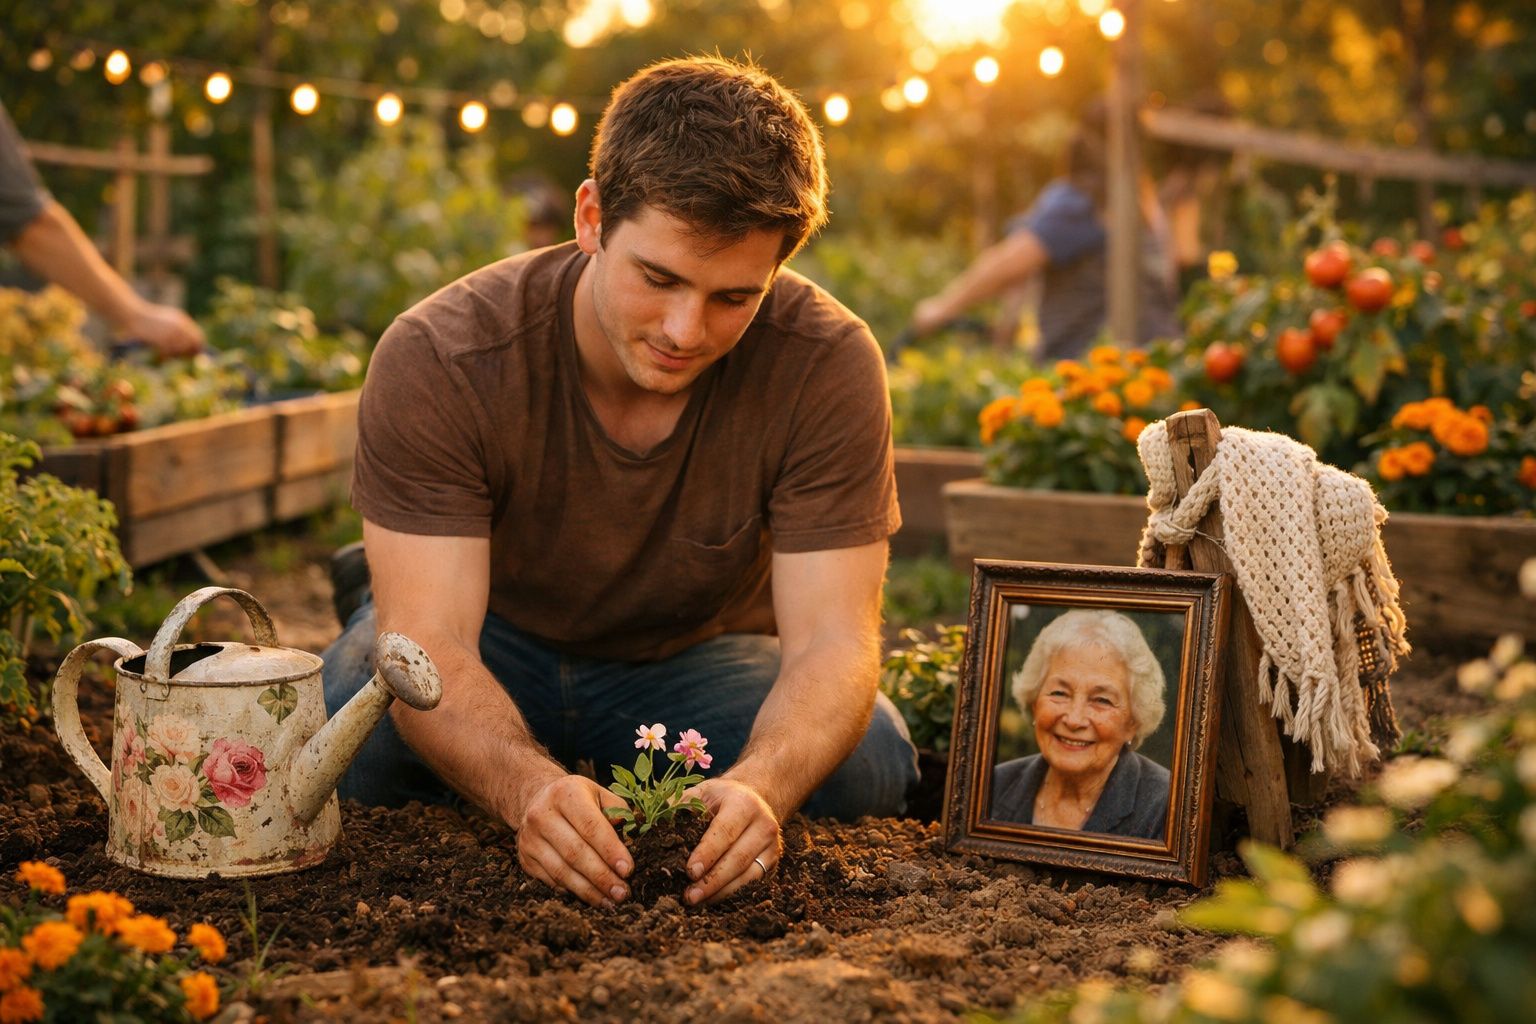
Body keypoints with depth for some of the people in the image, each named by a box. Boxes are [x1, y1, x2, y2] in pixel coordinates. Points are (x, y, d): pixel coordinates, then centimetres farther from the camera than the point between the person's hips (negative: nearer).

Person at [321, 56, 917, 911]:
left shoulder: (829, 366, -26)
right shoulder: (436, 360, -28)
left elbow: (832, 640, -29)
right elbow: (428, 641, -34)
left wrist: (758, 786, -52)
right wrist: (532, 790, -56)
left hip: (695, 656, 1)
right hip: (496, 646, -1)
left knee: (867, 763, -28)